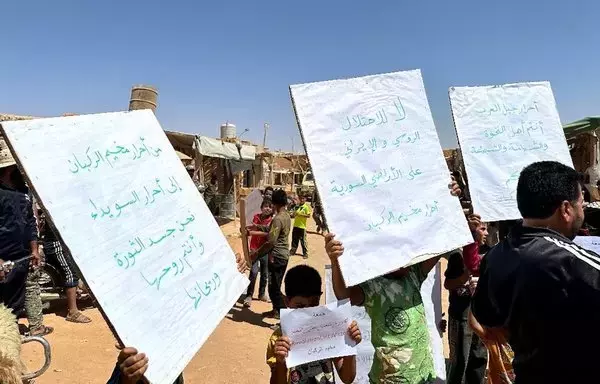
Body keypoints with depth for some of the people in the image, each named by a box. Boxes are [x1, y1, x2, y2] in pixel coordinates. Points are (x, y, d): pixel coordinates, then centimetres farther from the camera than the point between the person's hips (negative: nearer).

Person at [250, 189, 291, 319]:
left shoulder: (278, 219, -21)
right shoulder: (287, 216, 8)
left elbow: (271, 242, -24)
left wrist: (256, 253, -15)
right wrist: (258, 227, 19)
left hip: (276, 257, -10)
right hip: (284, 255, 10)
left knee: (274, 288, -2)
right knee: (276, 286, 23)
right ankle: (276, 310, 37)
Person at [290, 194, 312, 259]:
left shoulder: (306, 206, -8)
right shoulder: (297, 206, 10)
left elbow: (309, 215, -17)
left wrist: (301, 214, -23)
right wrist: (294, 214, -2)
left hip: (302, 226, -6)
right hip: (295, 225, 6)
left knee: (303, 241, -1)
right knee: (294, 240, 13)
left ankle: (305, 253, 7)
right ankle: (293, 251, 26)